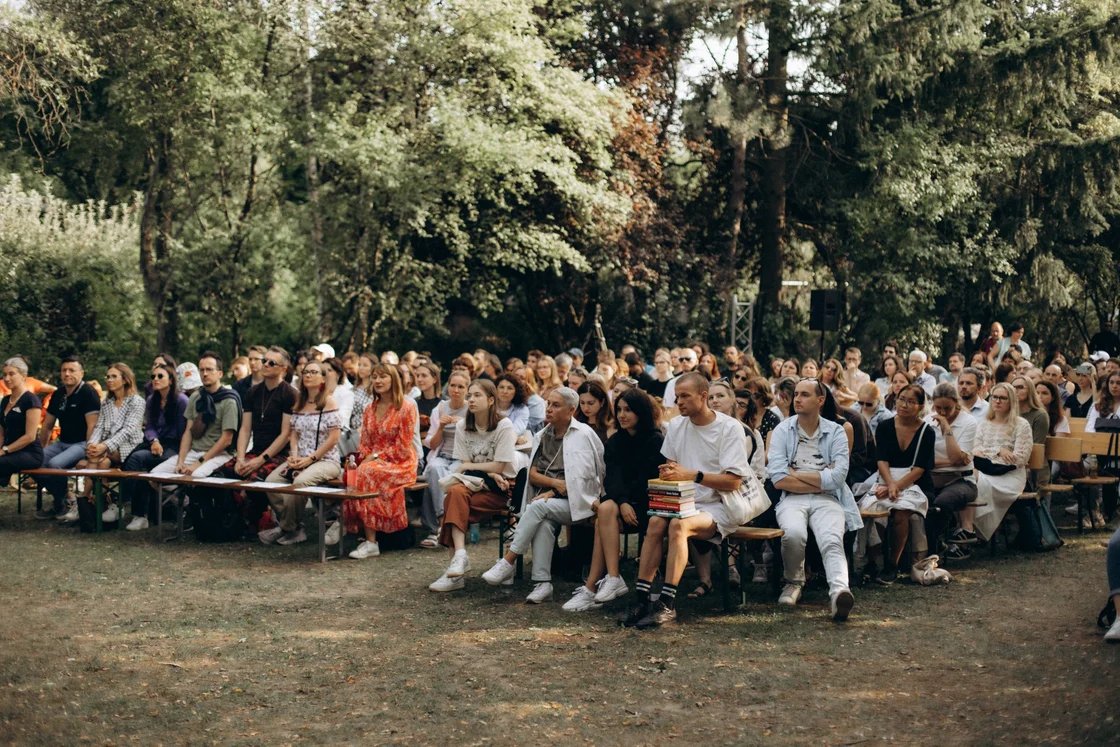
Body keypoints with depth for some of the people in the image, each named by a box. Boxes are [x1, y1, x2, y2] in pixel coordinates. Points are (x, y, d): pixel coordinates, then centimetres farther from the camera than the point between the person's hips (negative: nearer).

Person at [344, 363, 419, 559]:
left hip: (400, 464, -5)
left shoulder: (406, 407, -4)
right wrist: (365, 458, -6)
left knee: (367, 473, -35)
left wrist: (376, 456, -15)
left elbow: (403, 448, -9)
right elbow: (364, 443, 15)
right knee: (352, 475, -29)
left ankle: (371, 542, -33)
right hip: (373, 462, 5)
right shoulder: (370, 409, 16)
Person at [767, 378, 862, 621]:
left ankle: (839, 592, -53)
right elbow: (778, 479, -4)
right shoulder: (782, 431, 8)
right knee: (793, 534, -32)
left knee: (832, 541, -30)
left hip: (827, 501, 0)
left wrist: (796, 474, -2)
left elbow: (837, 478, -5)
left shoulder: (836, 433, 9)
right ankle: (794, 581, -4)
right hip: (792, 500, 0)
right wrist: (820, 481, -3)